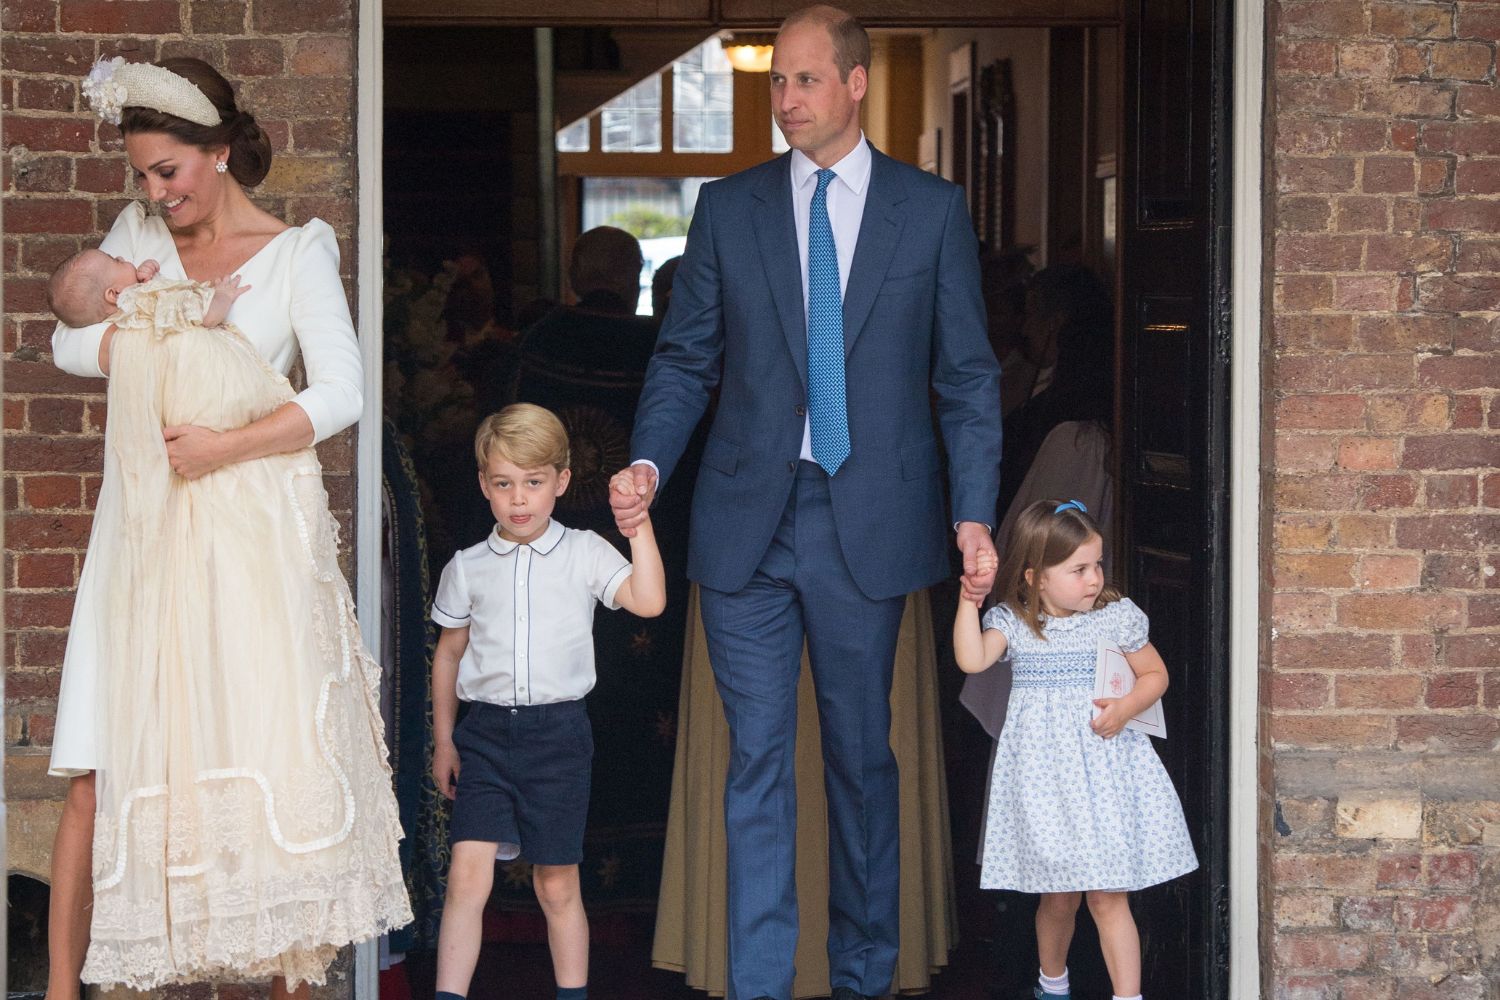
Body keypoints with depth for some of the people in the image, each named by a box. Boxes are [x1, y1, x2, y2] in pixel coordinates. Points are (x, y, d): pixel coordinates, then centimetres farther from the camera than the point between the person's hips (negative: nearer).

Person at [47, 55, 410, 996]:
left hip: (254, 533, -3)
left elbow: (342, 393, -8)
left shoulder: (297, 252, 0)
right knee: (102, 766, -2)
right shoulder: (141, 234, 11)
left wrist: (226, 443, -17)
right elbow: (69, 340, 12)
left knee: (273, 757, -5)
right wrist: (143, 349, -6)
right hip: (149, 530, 3)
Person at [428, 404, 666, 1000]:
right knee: (468, 874, -10)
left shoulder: (584, 554, 1)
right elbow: (448, 654, 15)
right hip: (486, 731, 1)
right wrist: (442, 741, 13)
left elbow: (649, 601, -13)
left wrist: (638, 523, -17)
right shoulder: (467, 569, 6)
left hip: (557, 732, -1)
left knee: (557, 885, 7)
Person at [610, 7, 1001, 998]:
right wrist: (649, 465, -9)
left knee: (862, 756, 9)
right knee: (757, 758, 1)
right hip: (749, 524, 1)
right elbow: (686, 358, 8)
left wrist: (975, 515, -6)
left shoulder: (933, 209, 4)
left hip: (870, 525, -1)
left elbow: (967, 376, 3)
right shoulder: (728, 209, 8)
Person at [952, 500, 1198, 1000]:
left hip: (1105, 768, 0)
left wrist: (1125, 707, -9)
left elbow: (1155, 674, 9)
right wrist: (969, 601, -19)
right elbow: (972, 660, -17)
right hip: (1044, 774, 1)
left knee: (1109, 898, -4)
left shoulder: (1117, 618, -1)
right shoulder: (1012, 622, -2)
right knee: (1058, 896, 11)